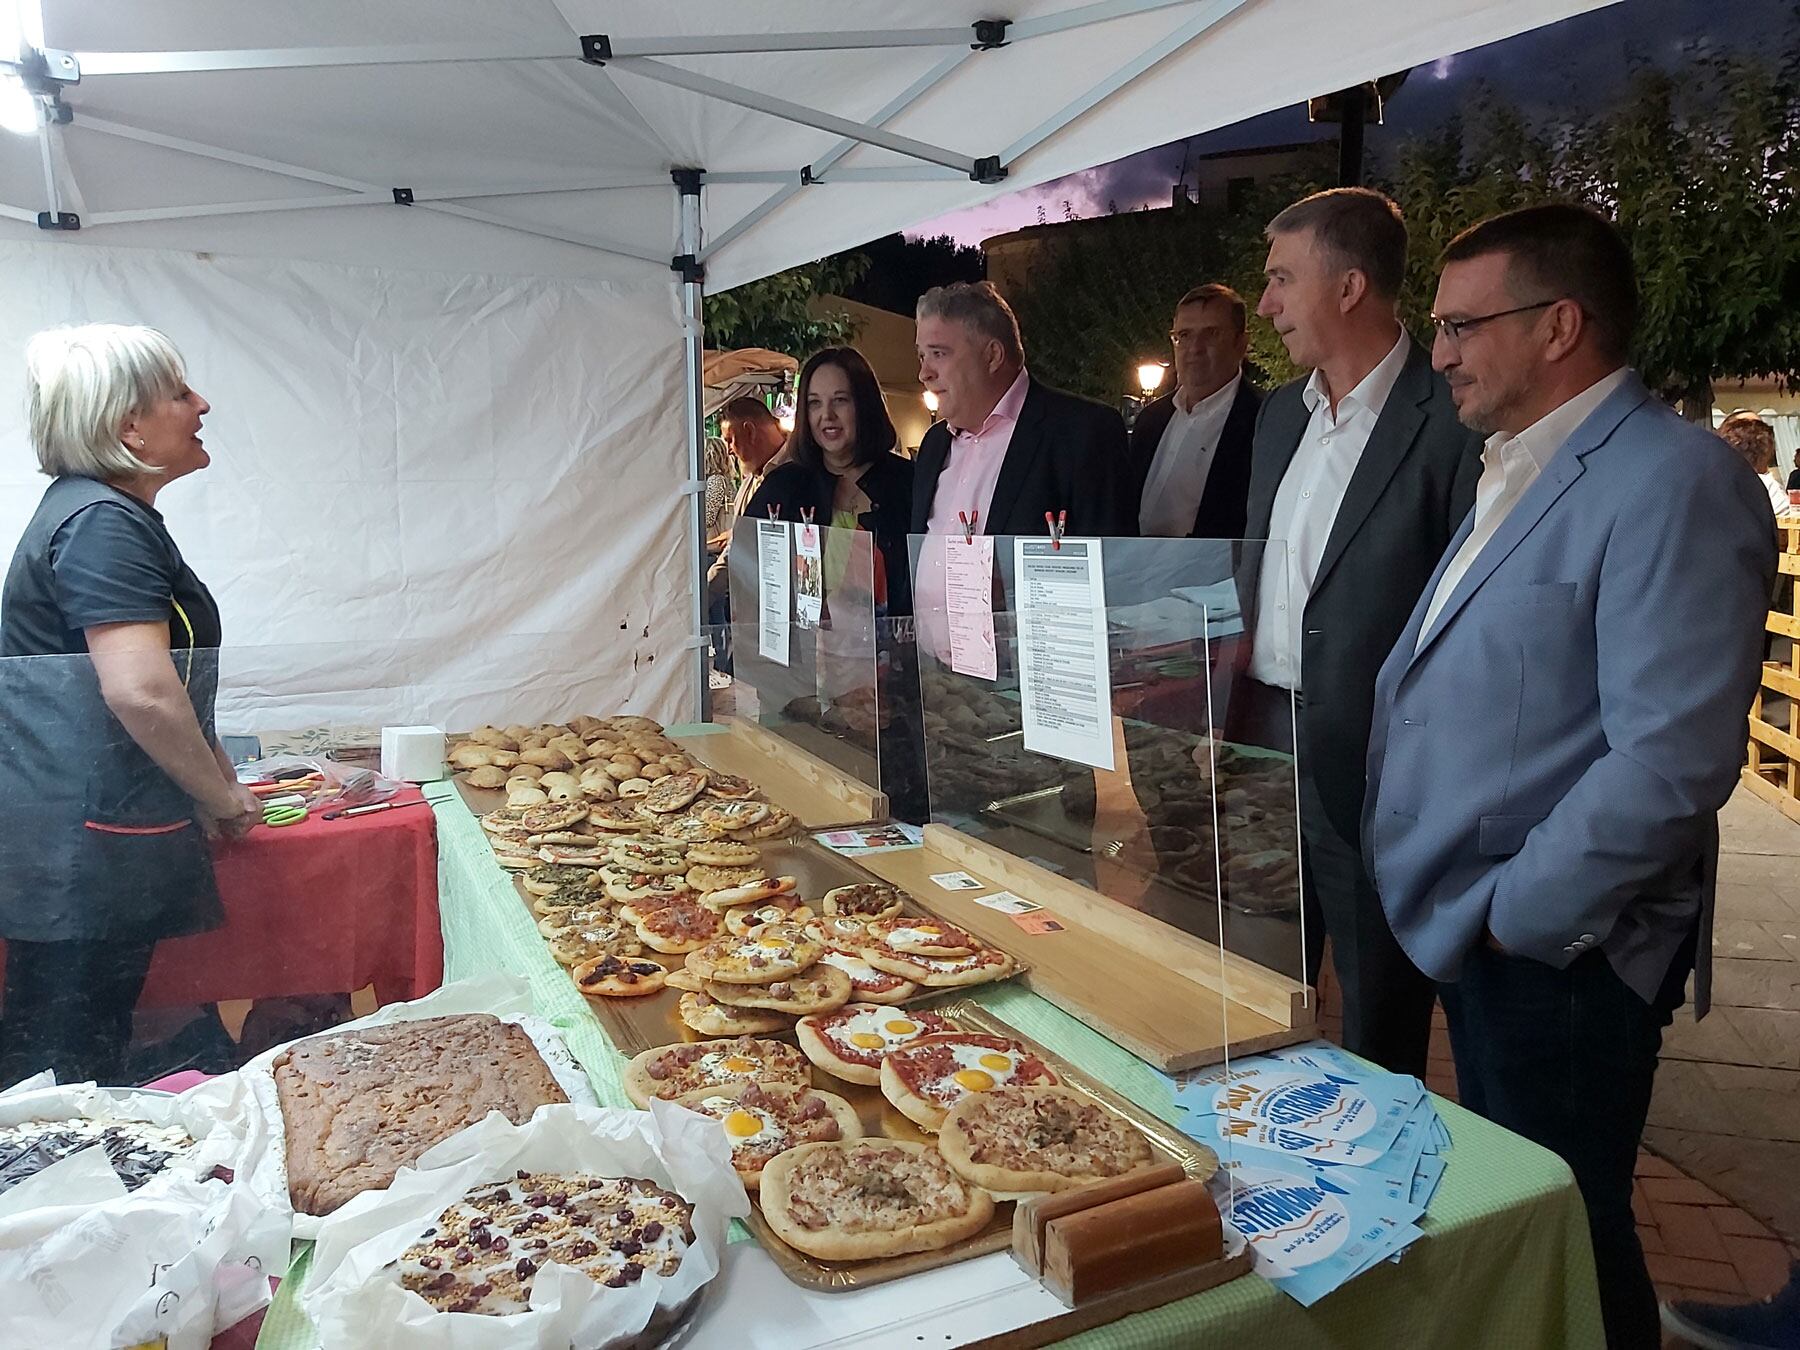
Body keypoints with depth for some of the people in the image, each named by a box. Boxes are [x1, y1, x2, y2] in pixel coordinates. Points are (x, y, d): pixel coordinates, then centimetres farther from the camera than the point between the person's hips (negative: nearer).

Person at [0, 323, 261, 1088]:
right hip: (81, 845, -10)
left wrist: (218, 779, 20)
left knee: (93, 1044, 18)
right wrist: (224, 799, -14)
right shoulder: (103, 524, -17)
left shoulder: (107, 513, 16)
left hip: (94, 835, 10)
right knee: (65, 1061, 2)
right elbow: (142, 693, -26)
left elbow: (156, 682, 23)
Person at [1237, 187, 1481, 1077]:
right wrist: (1234, 717, 10)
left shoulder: (1449, 420, -13)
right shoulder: (1280, 413, 11)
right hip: (1263, 742, 7)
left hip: (1372, 770, -7)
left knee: (1377, 1035, 12)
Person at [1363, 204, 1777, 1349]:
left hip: (1552, 954, -8)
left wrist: (1512, 915, -18)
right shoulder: (1521, 473, 12)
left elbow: (1671, 764, -26)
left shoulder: (1675, 482, -19)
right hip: (1468, 931, 9)